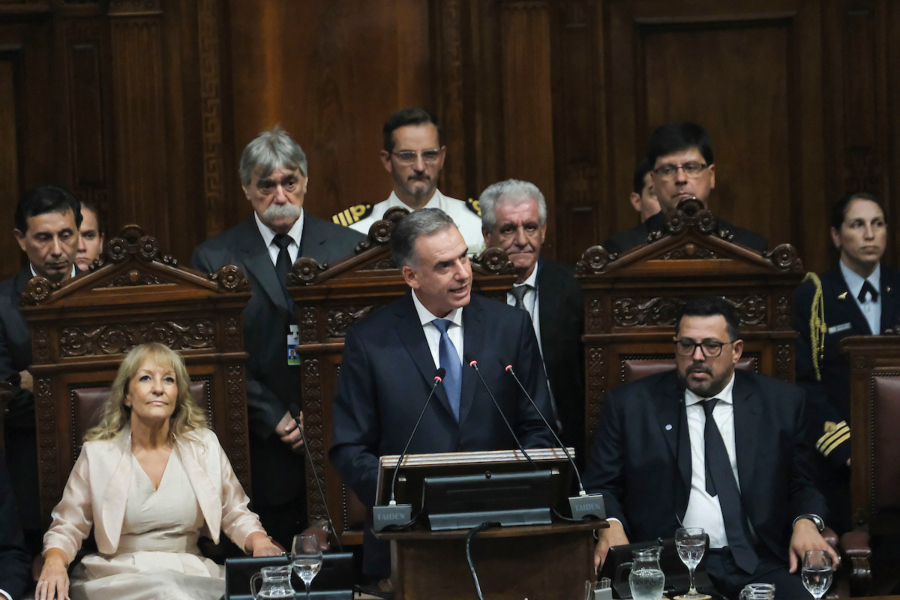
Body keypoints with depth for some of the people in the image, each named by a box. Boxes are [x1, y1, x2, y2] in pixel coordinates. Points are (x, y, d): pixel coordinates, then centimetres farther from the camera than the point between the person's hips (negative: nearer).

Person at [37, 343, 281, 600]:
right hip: (117, 577, -3)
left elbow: (236, 514, 16)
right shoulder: (97, 453, 4)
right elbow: (66, 527, 9)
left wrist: (259, 542, -7)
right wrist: (54, 561, -14)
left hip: (191, 575, 3)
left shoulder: (204, 446, 10)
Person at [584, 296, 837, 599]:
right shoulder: (630, 404, 9)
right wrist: (611, 526, -11)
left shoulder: (782, 402, 12)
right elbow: (601, 487, 11)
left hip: (760, 564, 1)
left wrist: (806, 522, -7)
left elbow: (804, 484, 15)